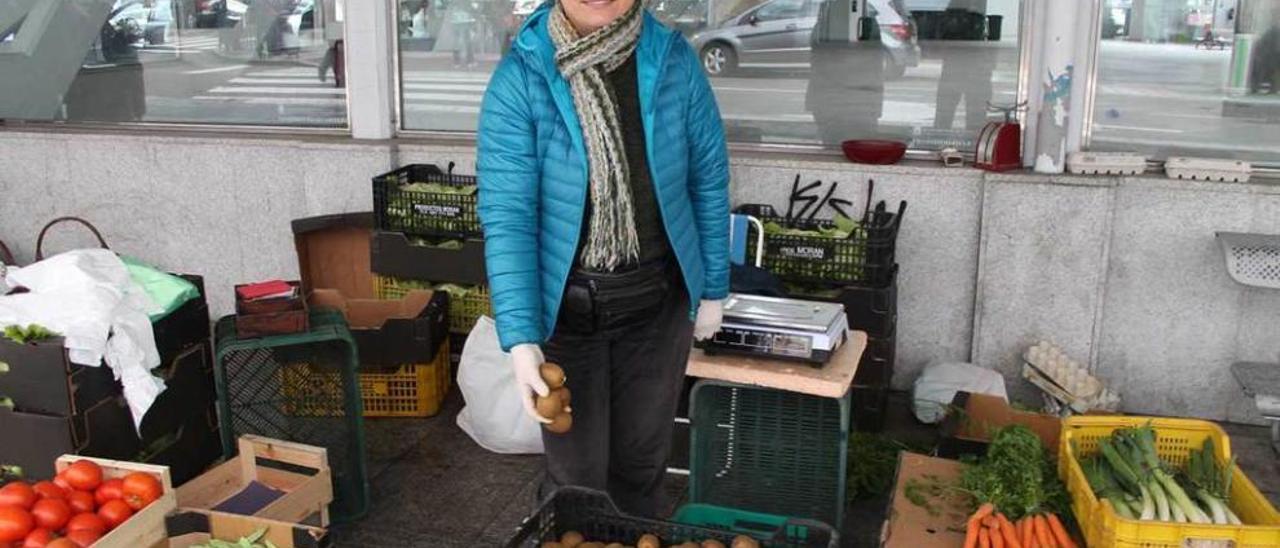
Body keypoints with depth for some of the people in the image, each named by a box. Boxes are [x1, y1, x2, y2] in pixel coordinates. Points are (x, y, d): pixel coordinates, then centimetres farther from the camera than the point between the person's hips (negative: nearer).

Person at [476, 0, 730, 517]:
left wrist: (712, 289, 6)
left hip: (657, 302, 2)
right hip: (565, 307, -2)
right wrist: (521, 340, -26)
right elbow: (507, 216, -19)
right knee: (575, 477, 9)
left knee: (642, 461, 18)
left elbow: (708, 181, 1)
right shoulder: (520, 77, -16)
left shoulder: (674, 62, -9)